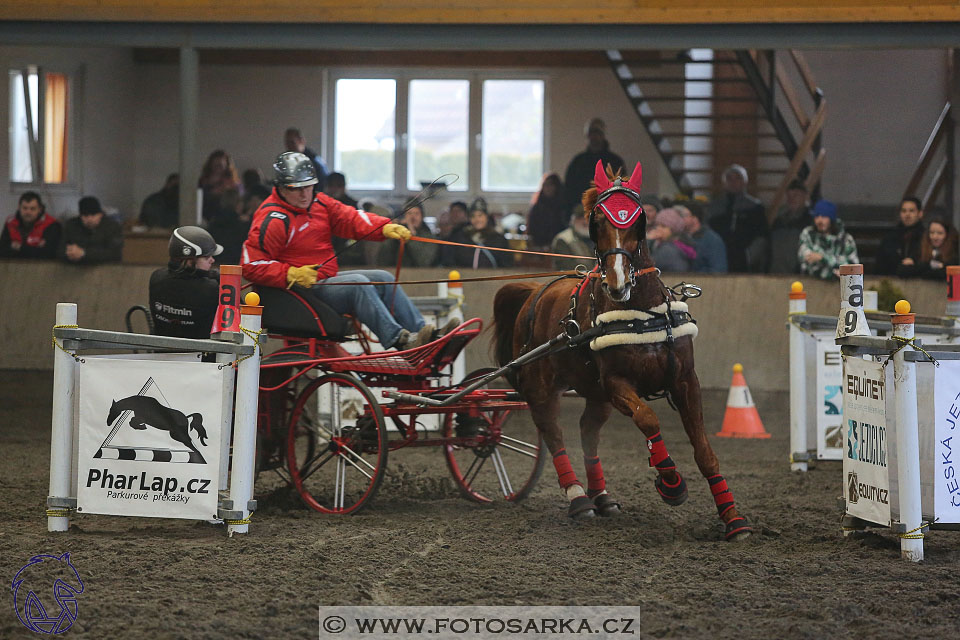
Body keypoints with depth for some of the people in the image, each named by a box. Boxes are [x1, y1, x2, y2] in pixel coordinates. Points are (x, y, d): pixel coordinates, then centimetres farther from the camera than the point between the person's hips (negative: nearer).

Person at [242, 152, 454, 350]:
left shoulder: (319, 203, 10)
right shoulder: (272, 220, -14)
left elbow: (349, 218, 1)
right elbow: (251, 266, -18)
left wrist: (385, 228, -16)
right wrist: (291, 274, -27)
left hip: (327, 278, 9)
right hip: (301, 291, -9)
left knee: (383, 279, 3)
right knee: (358, 284, -27)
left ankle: (421, 332, -3)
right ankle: (398, 340, -35)